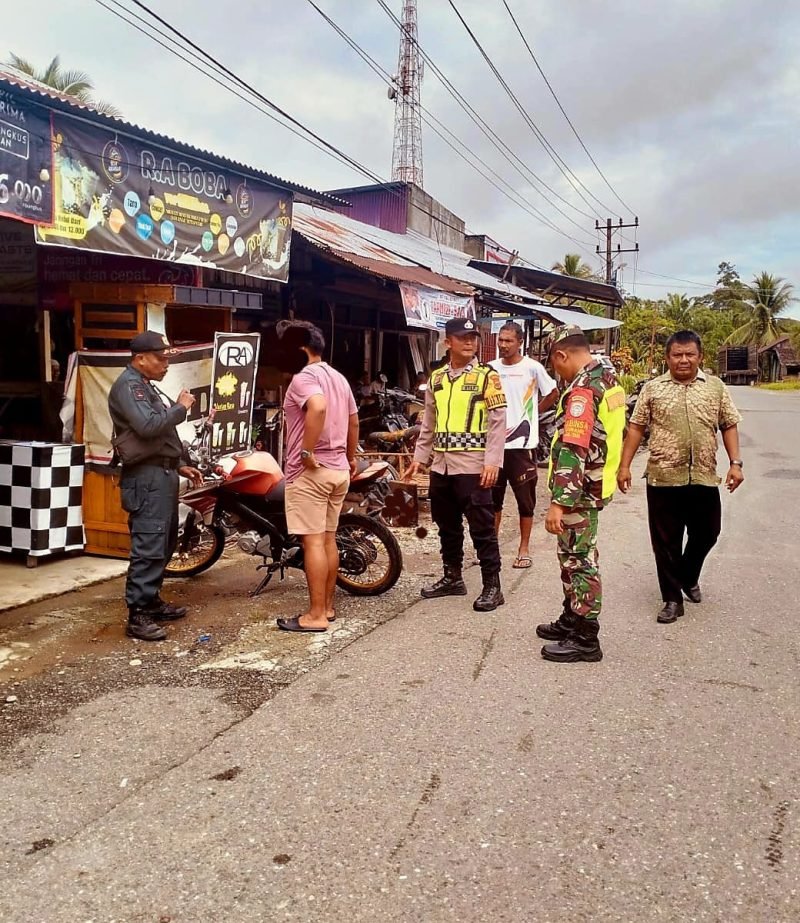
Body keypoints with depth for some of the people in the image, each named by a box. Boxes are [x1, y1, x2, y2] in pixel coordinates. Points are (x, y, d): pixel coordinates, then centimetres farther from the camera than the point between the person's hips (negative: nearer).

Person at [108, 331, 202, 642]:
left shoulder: (146, 386, 22)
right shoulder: (129, 385, -11)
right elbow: (148, 426, -27)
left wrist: (181, 465, 18)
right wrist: (180, 407, -14)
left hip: (162, 473, 11)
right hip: (147, 477, -11)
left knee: (164, 544, 16)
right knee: (148, 548, -12)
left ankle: (152, 602, 26)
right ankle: (137, 616, -9)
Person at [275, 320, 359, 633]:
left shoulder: (303, 377, -12)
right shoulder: (338, 378, 16)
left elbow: (318, 407, -34)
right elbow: (353, 422, 23)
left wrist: (307, 451, -27)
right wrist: (350, 457, 32)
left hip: (311, 471, -9)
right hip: (338, 470, 9)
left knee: (313, 541, -5)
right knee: (328, 539, 14)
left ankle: (316, 616, 0)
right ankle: (327, 606, 22)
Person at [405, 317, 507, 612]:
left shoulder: (486, 376, -4)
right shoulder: (437, 378, 13)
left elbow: (498, 422, -8)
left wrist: (492, 462, -16)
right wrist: (419, 457, 14)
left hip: (472, 466, -6)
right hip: (441, 465, 6)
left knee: (482, 527, -2)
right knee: (446, 526, 14)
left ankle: (492, 586, 5)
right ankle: (453, 577, 28)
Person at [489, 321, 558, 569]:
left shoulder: (532, 368, -6)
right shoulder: (491, 368, 4)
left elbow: (553, 393, 7)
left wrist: (534, 413, 4)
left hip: (522, 443, -3)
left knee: (525, 499, 5)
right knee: (492, 498, 11)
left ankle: (524, 549, 15)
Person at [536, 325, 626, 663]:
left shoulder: (583, 389, -21)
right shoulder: (608, 378, 11)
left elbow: (573, 451, -28)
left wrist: (558, 502, -29)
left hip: (579, 491, -10)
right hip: (596, 484, 10)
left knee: (578, 560, -1)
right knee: (575, 557, 20)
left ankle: (585, 639, 8)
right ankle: (572, 620, 34)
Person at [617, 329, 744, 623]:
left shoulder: (716, 387, 7)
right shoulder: (653, 388, 2)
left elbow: (729, 426, 8)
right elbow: (636, 428, 3)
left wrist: (735, 463, -2)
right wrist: (624, 465, -2)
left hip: (704, 478, 2)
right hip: (663, 478, -2)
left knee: (706, 534, 13)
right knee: (666, 541, 4)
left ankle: (688, 578, 40)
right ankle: (672, 598, 16)